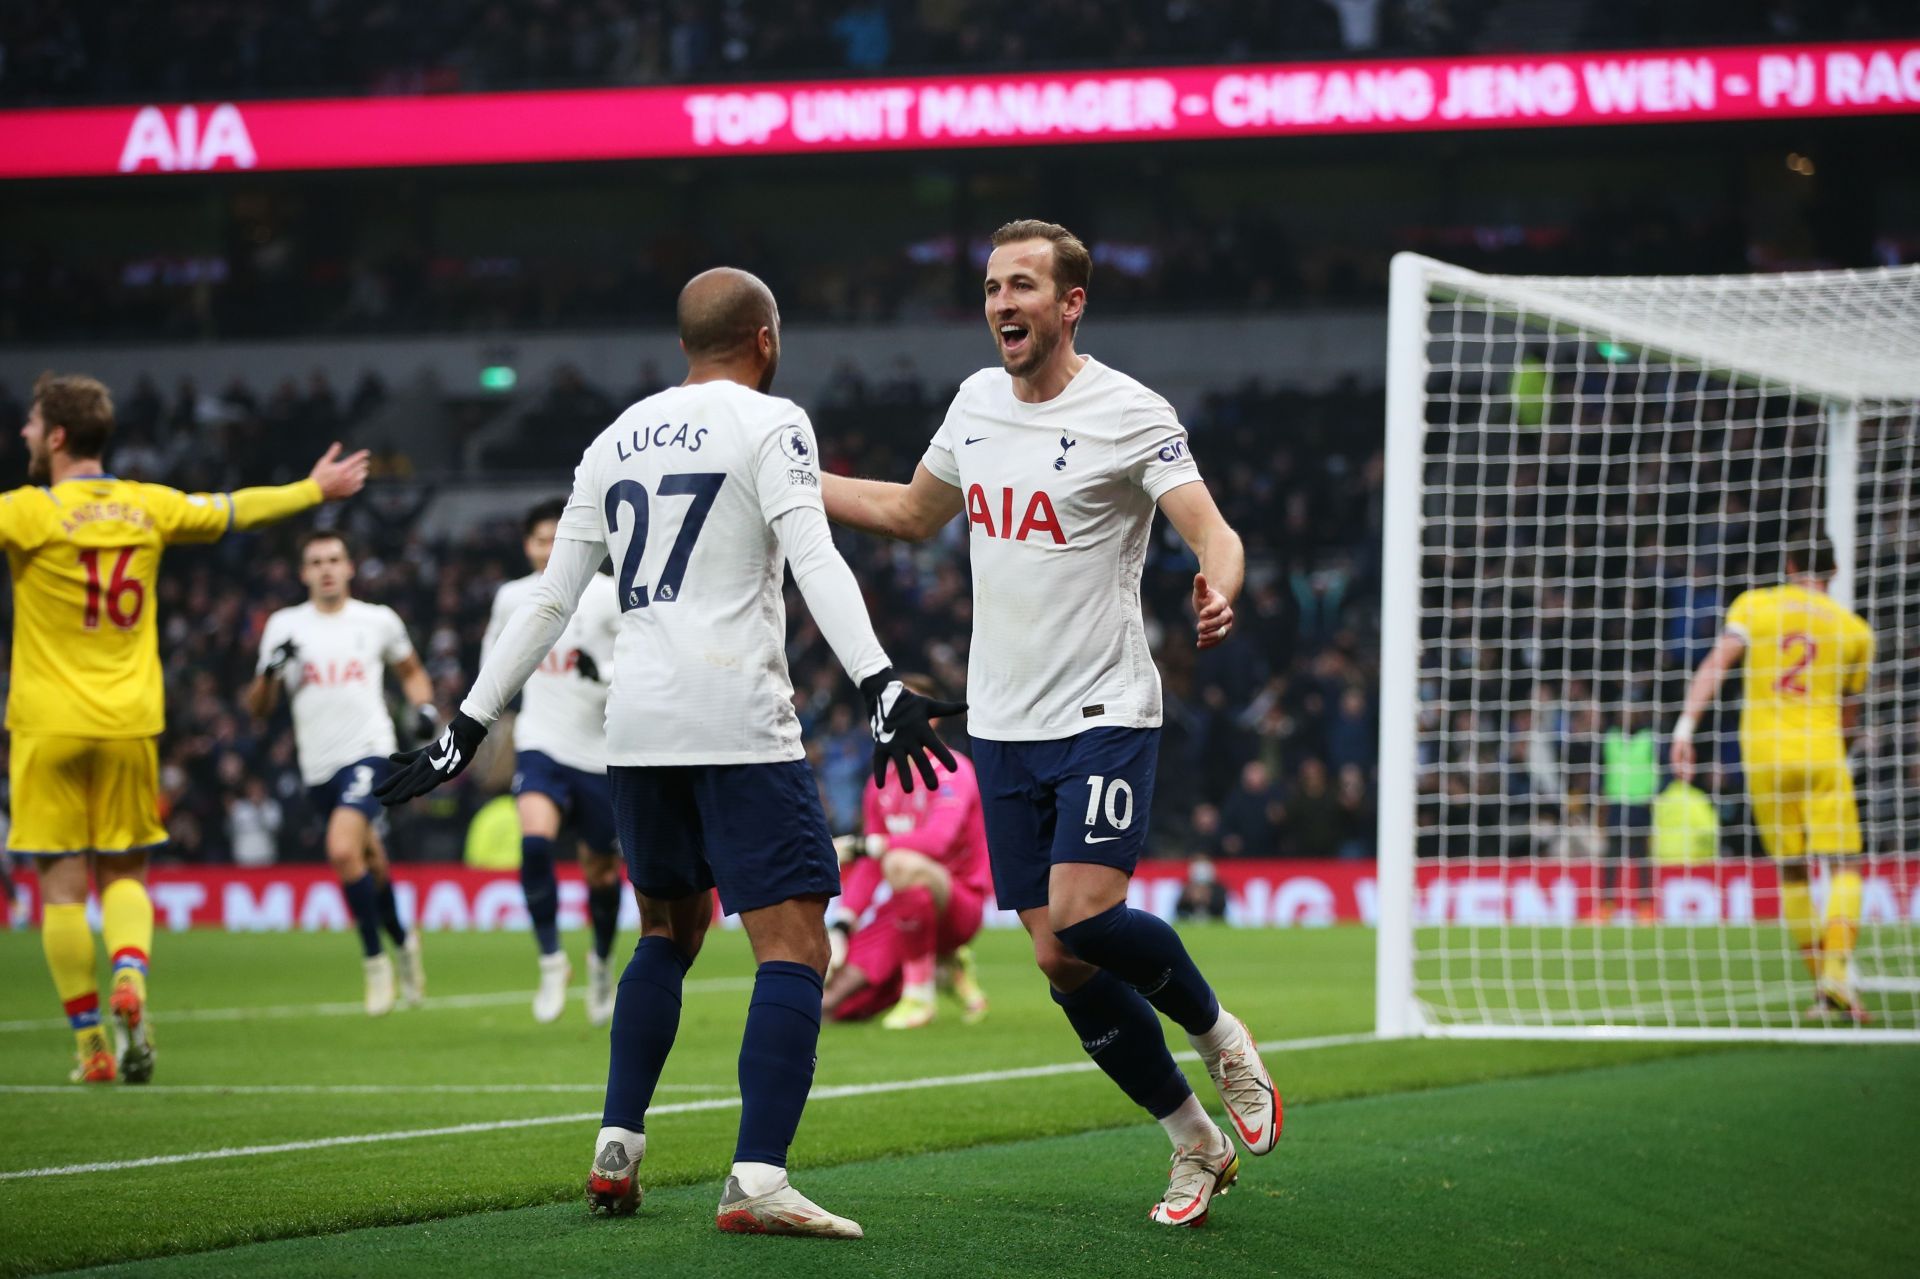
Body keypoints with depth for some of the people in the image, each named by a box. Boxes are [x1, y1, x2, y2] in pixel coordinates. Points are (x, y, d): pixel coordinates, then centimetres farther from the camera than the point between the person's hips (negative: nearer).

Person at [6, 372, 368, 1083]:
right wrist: (314, 490, 36)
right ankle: (130, 973, -15)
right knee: (123, 875, 13)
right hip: (129, 728, 4)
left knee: (61, 886, 2)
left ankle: (91, 1043, 0)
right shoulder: (149, 507, 5)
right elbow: (236, 510, 20)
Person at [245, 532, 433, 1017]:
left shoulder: (378, 621, 5)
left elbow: (411, 671, 24)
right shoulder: (284, 626, 7)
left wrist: (424, 707, 4)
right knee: (370, 860, 12)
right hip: (318, 765, 4)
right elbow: (258, 709, 8)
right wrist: (271, 669, -11)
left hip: (368, 752, -3)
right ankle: (402, 940, 38)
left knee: (343, 850, -24)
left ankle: (375, 959, -11)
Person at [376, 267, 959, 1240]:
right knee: (794, 949, -7)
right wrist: (880, 687, -25)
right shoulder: (769, 424, 0)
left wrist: (469, 725, 22)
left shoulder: (617, 440, 18)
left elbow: (550, 601, 17)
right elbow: (813, 559, -16)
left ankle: (616, 1155, 18)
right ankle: (757, 1181, -19)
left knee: (668, 934, 24)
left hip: (636, 723, 7)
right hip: (738, 721, -6)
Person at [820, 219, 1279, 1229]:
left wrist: (1218, 589, -42)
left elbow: (1209, 526, -19)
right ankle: (1196, 1146, 15)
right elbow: (913, 512, 25)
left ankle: (1217, 1032, 7)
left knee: (1083, 921, -23)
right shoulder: (976, 401, 9)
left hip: (1103, 716, -6)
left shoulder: (1130, 414, -9)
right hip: (1003, 727, 6)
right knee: (1062, 965, 1)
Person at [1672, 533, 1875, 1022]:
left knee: (1791, 873, 11)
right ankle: (1837, 969, -24)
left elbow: (1715, 665, -8)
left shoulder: (1753, 605, 6)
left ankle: (1821, 985, 12)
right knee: (1844, 866, -2)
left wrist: (1685, 728, -13)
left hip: (1763, 754, 1)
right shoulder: (1855, 629, 8)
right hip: (1821, 752, -1)